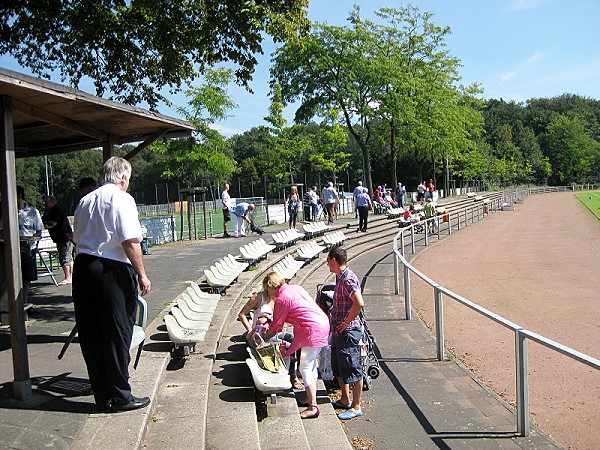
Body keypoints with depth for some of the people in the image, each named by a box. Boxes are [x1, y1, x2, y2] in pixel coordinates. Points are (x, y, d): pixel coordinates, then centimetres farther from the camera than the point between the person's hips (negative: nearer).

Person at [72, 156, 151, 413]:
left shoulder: (85, 201, 14)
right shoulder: (122, 199, -7)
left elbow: (77, 238, 19)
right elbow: (130, 241, -16)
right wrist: (141, 274, -11)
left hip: (82, 267, 7)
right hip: (111, 270, -7)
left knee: (91, 336, 11)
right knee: (117, 334, 4)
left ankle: (102, 397, 21)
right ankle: (119, 397, 13)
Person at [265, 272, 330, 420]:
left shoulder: (281, 299, -10)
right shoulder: (295, 288, 15)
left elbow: (276, 326, 1)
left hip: (313, 331, -10)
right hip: (323, 323, 10)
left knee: (305, 368, -4)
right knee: (311, 365, 19)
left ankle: (313, 408, -3)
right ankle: (311, 398, 28)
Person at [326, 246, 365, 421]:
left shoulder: (348, 279, -21)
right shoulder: (340, 277, 10)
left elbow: (359, 303, -33)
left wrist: (347, 322, -23)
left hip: (348, 332, -11)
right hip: (338, 331, 11)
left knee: (352, 369, 0)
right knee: (338, 366, 20)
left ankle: (356, 407, 11)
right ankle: (345, 400, 34)